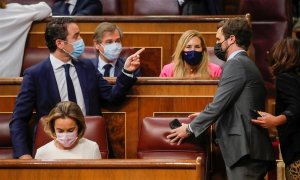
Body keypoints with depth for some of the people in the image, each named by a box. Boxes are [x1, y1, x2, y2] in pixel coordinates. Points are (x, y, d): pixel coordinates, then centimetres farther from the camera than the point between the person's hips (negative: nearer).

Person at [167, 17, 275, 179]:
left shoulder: (236, 64, -10)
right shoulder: (245, 63, 22)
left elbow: (219, 104, -13)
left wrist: (190, 128, -2)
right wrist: (205, 116, 25)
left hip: (244, 150, -10)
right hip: (249, 149, 10)